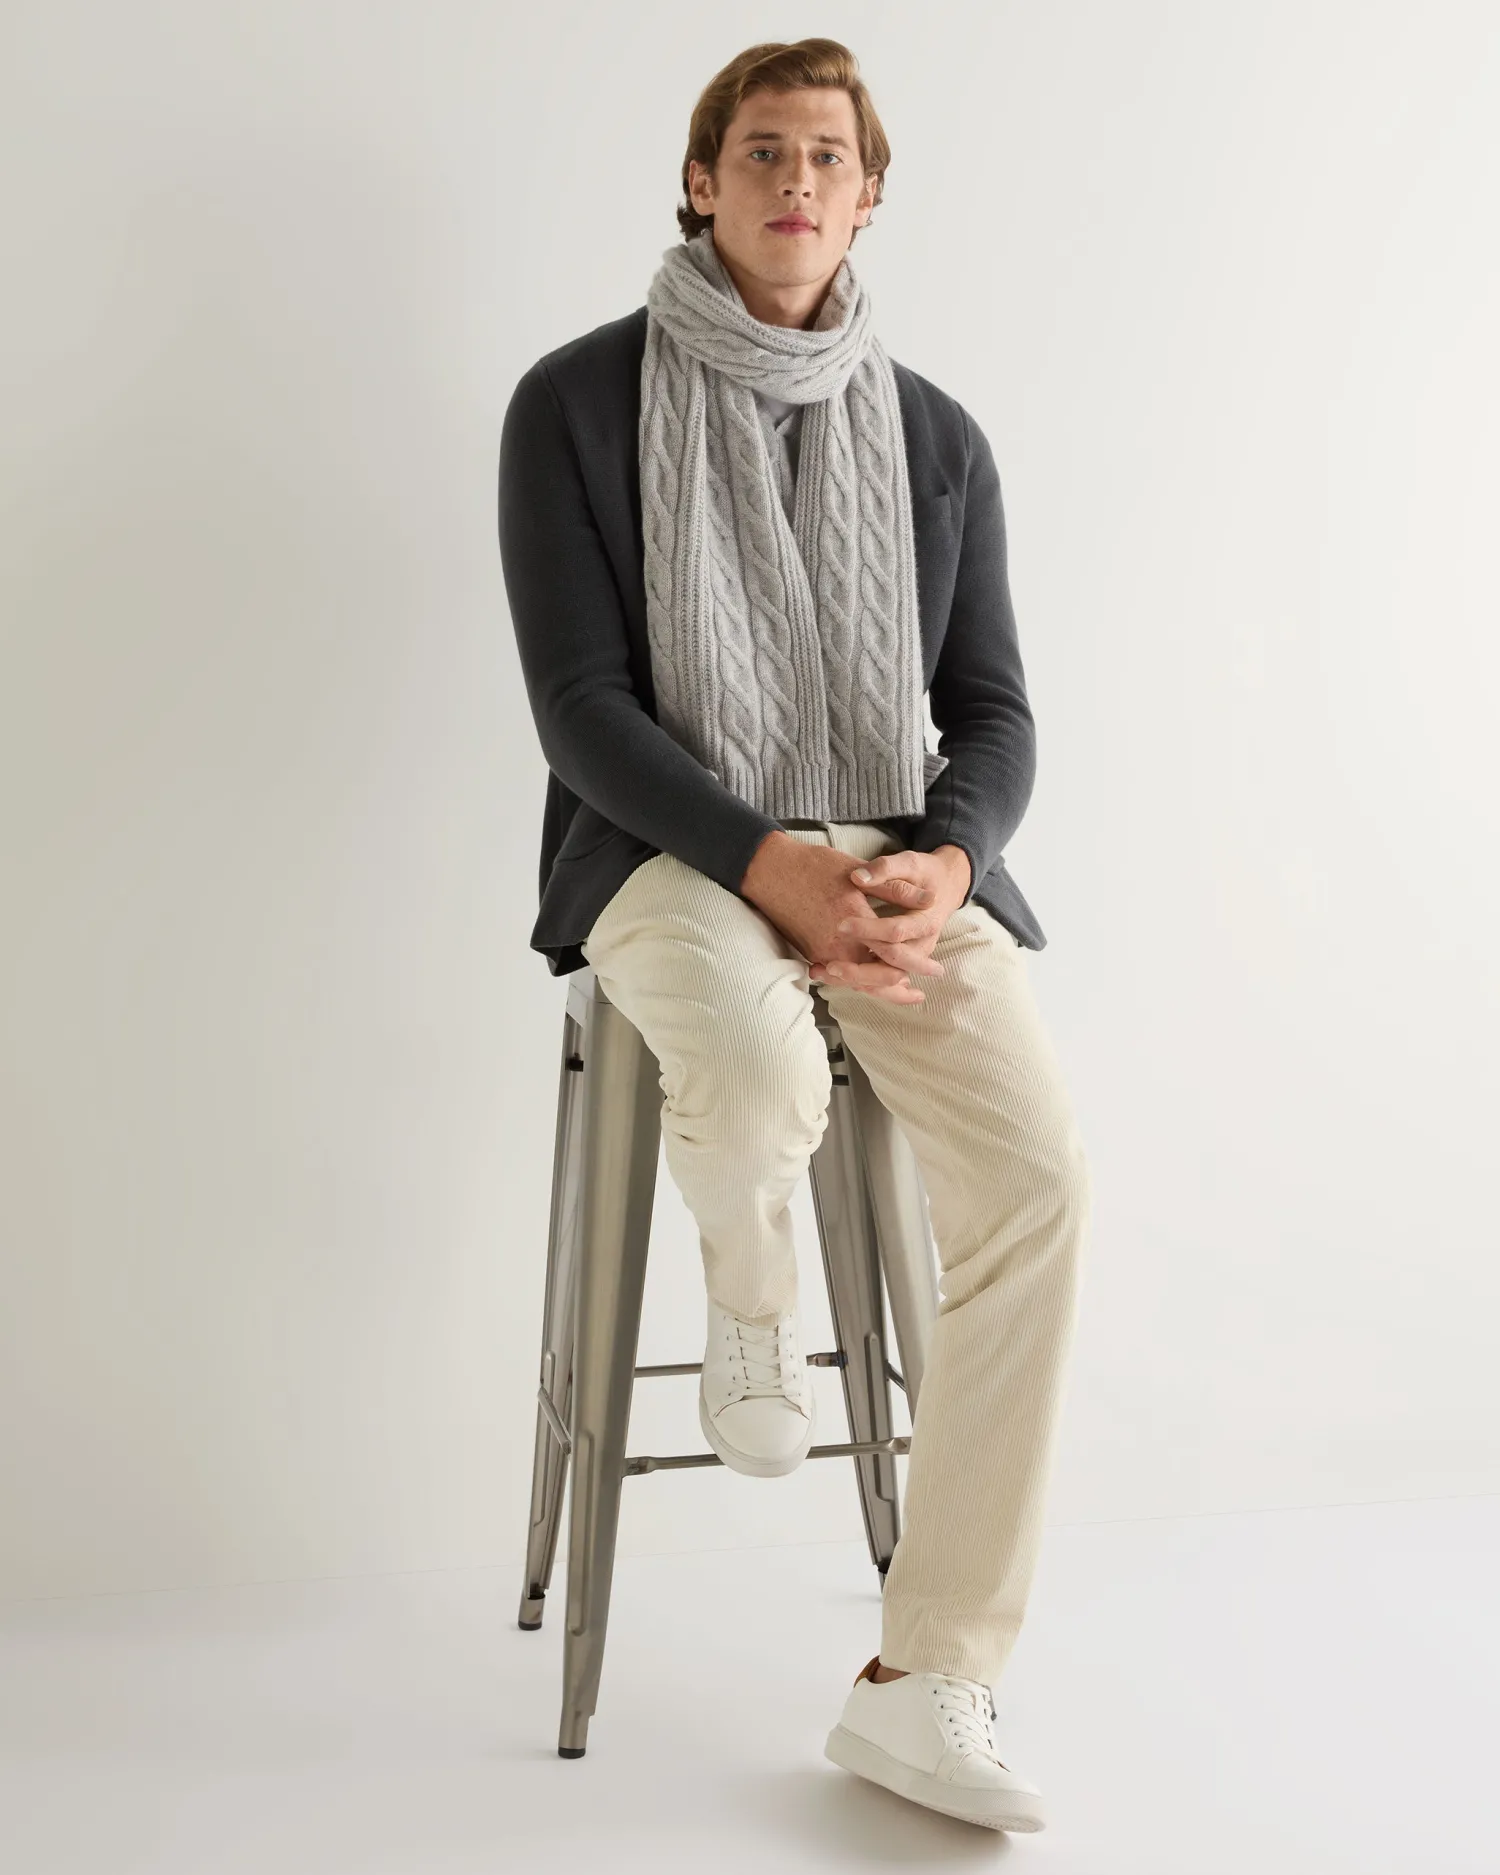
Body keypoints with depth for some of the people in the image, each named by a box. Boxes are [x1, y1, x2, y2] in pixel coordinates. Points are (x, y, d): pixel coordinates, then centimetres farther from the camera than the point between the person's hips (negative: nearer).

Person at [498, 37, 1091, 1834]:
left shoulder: (935, 436, 11)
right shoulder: (579, 402, 0)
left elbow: (992, 709, 10)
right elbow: (581, 703, -7)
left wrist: (945, 861, -13)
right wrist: (775, 869, -20)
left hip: (898, 857, 4)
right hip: (674, 852, -3)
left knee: (1036, 1174, -21)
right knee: (760, 1097, -38)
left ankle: (924, 1680, -10)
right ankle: (749, 1297, 3)